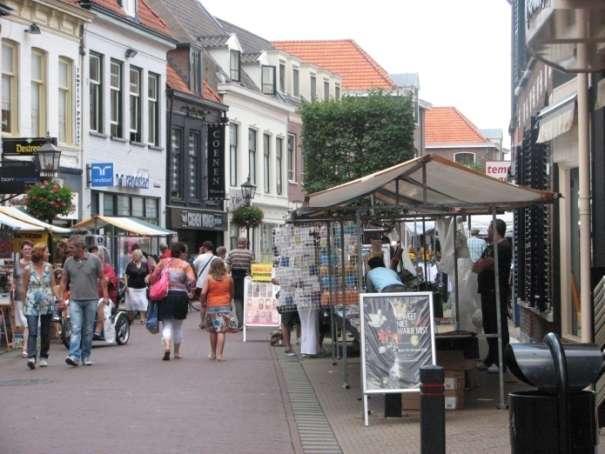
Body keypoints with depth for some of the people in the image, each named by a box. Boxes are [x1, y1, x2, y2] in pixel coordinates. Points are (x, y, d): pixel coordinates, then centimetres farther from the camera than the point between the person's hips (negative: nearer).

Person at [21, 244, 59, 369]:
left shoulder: (49, 267, 7)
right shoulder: (28, 269, -1)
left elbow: (52, 285, 13)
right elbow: (24, 288, 5)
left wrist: (54, 298, 4)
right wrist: (26, 300, 2)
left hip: (47, 304, 3)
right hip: (32, 305, -3)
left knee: (45, 332, 8)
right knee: (32, 332, -13)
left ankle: (43, 357, 19)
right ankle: (31, 357, -21)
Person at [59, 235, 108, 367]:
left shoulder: (94, 260, -2)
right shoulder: (68, 262, 3)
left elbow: (102, 279, 3)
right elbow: (64, 281, 9)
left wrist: (105, 296, -2)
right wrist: (62, 298, 2)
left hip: (91, 300, 0)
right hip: (75, 300, 0)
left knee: (88, 330, 7)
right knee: (75, 329, -12)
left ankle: (86, 356, 18)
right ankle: (74, 356, -20)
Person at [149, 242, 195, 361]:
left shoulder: (164, 262, 4)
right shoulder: (185, 265, -1)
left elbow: (153, 277, -1)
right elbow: (192, 281, -13)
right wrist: (187, 288, 6)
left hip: (165, 295, 0)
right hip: (181, 295, 0)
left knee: (167, 324, 1)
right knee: (178, 325, 16)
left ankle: (167, 347, -23)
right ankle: (177, 352, 22)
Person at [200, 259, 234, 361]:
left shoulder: (208, 278, -5)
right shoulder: (228, 278, 0)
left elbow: (203, 293, -11)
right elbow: (231, 293, 11)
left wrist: (203, 303, 5)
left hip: (211, 306, 0)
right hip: (225, 306, 0)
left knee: (212, 331, 14)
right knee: (221, 331, -2)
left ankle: (213, 353, 23)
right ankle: (219, 354, -8)